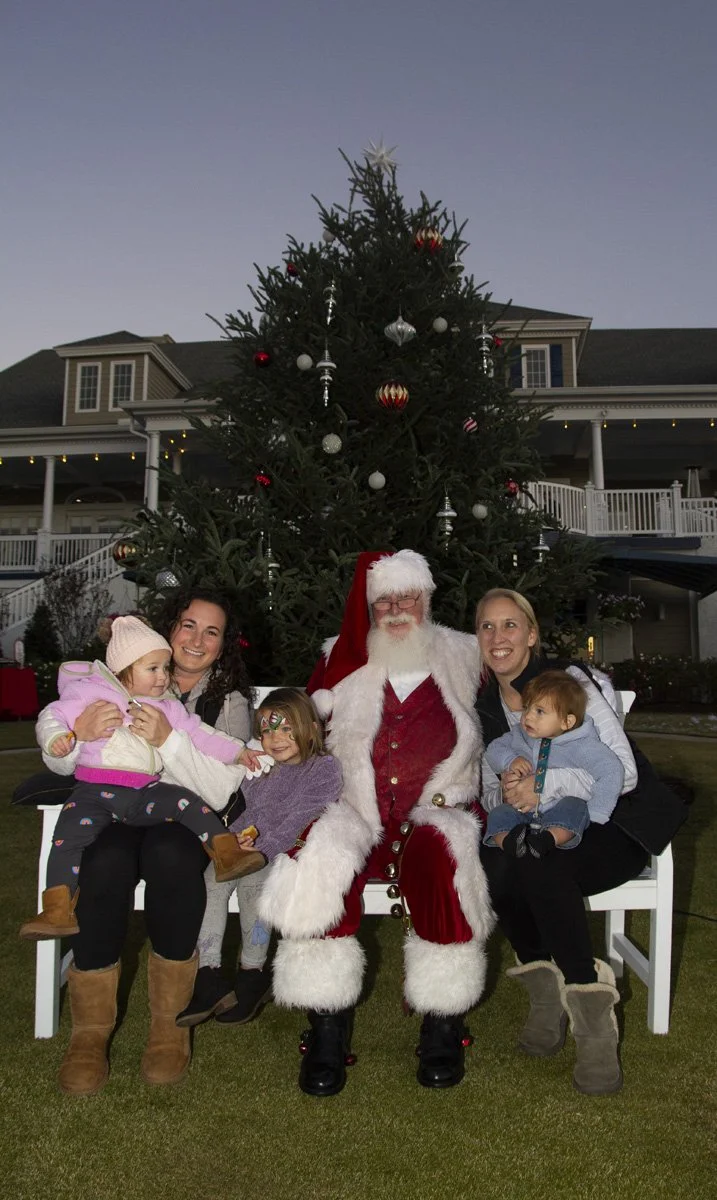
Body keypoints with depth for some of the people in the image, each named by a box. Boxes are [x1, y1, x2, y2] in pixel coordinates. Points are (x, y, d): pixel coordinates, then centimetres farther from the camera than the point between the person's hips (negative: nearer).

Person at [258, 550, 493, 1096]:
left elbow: (495, 745, 13)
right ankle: (327, 1032, -18)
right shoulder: (342, 663, 14)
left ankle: (444, 1029, -17)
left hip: (437, 814, -1)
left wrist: (445, 799, 0)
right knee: (321, 859, -31)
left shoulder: (464, 660, 12)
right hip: (357, 813, 1)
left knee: (440, 852, -35)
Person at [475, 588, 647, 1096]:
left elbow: (624, 771, -14)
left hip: (605, 832, -4)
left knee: (537, 863, -34)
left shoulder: (568, 681, -10)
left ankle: (593, 1015, -20)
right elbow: (488, 792, 10)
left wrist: (547, 784, -27)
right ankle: (546, 991, -8)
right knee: (494, 865, -28)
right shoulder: (483, 706, 6)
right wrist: (507, 794, -14)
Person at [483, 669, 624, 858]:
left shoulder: (582, 745, -11)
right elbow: (493, 749, 14)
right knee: (498, 814, -21)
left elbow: (612, 770, -18)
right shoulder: (520, 735, 4)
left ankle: (547, 840, -54)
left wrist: (593, 814, -21)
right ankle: (509, 842, -48)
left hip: (561, 815, -4)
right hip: (524, 812, 4)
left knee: (574, 807, -34)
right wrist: (510, 760, -10)